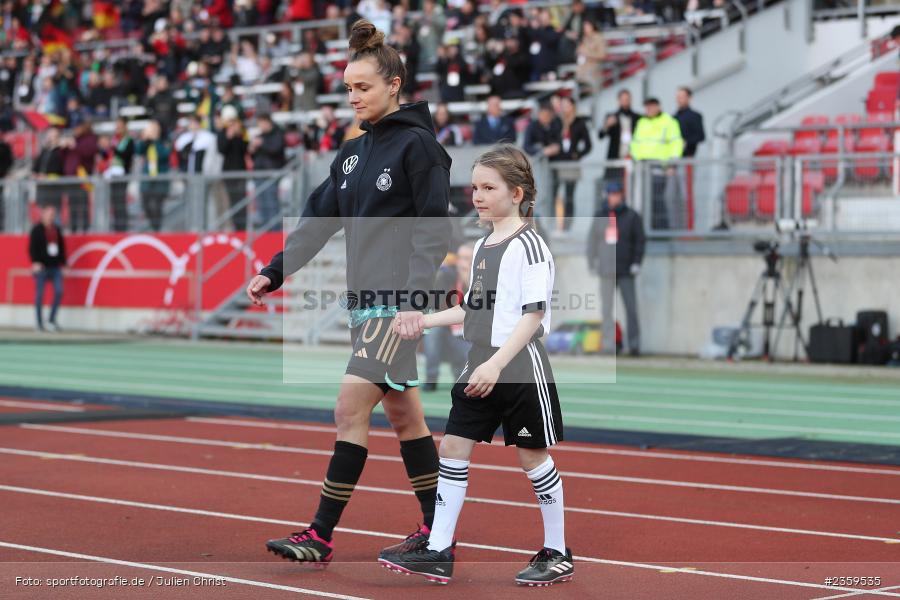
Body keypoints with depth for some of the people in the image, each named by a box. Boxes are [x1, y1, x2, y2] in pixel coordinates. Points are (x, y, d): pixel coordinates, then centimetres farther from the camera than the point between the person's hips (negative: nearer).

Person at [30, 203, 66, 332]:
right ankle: (40, 323, 7)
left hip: (55, 267, 5)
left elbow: (62, 247, 16)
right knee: (39, 294, 0)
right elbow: (32, 248, -8)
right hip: (41, 267, -5)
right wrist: (35, 262, -18)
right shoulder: (37, 230, -4)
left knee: (59, 291, -6)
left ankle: (52, 319, 7)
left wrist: (62, 263, 12)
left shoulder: (57, 229, 12)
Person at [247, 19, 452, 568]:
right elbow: (320, 220, 18)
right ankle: (436, 528, 18)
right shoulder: (354, 152, 15)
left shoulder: (418, 145, -9)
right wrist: (274, 273, 10)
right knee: (403, 413, 11)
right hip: (367, 297, 8)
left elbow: (434, 229, -14)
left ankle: (321, 536, -9)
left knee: (352, 407, -11)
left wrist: (415, 296, -23)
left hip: (398, 302, -8)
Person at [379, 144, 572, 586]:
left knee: (532, 455, 1)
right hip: (480, 368, 8)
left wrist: (496, 363, -25)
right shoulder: (482, 247, 12)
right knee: (453, 447, 4)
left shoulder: (528, 245, -12)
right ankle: (438, 553, 7)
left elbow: (533, 316, -18)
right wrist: (424, 321, 15)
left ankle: (558, 554, 14)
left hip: (520, 368, -8)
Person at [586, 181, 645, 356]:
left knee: (631, 307, -8)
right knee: (607, 308, 3)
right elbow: (592, 241, 15)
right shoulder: (600, 216, 10)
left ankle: (634, 344, -6)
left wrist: (636, 263, -7)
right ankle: (608, 345, 6)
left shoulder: (631, 216, 2)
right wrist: (592, 263, 8)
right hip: (606, 271, 3)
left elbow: (640, 241, 1)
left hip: (626, 270, -3)